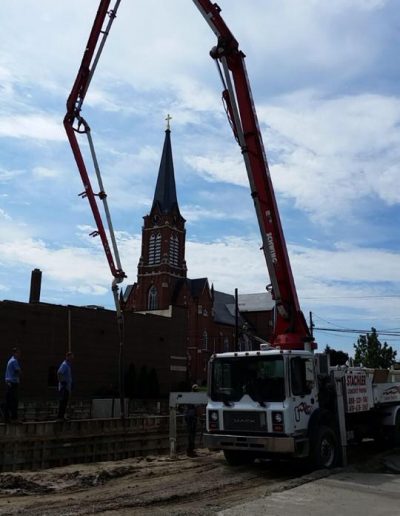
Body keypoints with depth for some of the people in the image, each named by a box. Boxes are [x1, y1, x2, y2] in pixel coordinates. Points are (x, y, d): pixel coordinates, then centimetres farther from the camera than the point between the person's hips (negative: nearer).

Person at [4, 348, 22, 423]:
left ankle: (6, 418, 12)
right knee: (14, 402, -7)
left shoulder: (10, 360, 18)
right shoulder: (14, 361, -12)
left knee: (8, 402, 9)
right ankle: (14, 418, -7)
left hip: (8, 383, 9)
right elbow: (18, 372, -12)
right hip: (13, 383, -9)